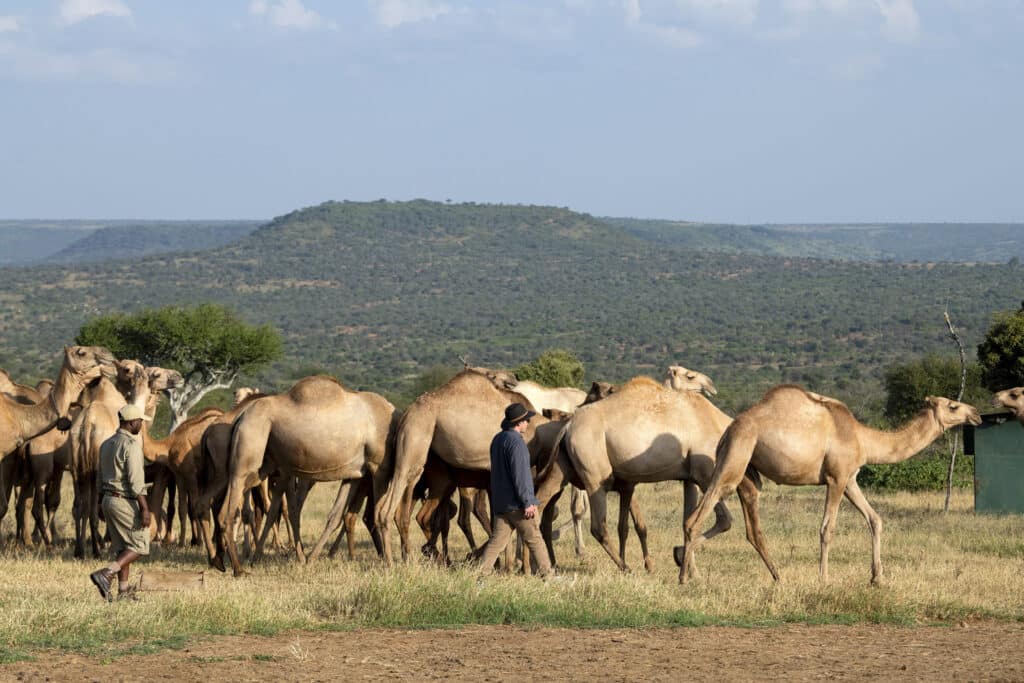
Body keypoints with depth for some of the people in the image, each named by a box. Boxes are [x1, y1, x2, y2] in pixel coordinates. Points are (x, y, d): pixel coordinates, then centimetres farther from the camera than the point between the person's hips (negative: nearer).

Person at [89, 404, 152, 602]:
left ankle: (124, 590, 12)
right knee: (139, 545, -1)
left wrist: (103, 506, 23)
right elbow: (136, 481, -21)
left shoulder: (107, 444, 11)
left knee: (122, 546, 13)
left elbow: (101, 478, 16)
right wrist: (145, 508, -20)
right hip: (126, 502, -9)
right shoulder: (131, 445, -16)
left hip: (109, 498, 9)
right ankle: (105, 574, -17)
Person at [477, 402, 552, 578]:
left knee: (497, 540, 6)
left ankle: (481, 572, -4)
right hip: (517, 503, -8)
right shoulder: (515, 442, -16)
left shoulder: (497, 439, 12)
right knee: (534, 539, 2)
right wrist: (528, 502, -19)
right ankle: (546, 574, 8)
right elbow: (519, 474, -21)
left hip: (500, 502, 8)